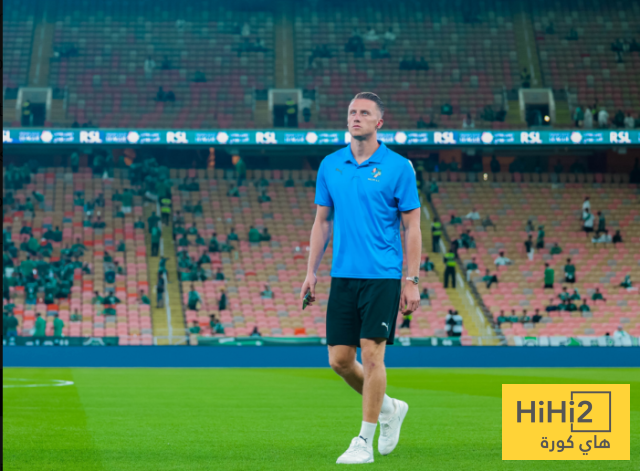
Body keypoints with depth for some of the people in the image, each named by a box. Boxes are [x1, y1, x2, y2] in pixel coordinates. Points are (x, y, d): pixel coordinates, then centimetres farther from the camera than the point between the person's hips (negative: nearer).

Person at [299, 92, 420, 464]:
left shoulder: (398, 167, -4)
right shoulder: (330, 165, 8)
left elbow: (412, 227, -3)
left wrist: (412, 281, -8)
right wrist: (311, 272, 9)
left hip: (382, 276, -5)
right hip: (343, 276, 5)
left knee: (371, 353, -8)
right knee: (339, 359, 4)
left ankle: (364, 442, 1)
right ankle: (388, 408, 29)